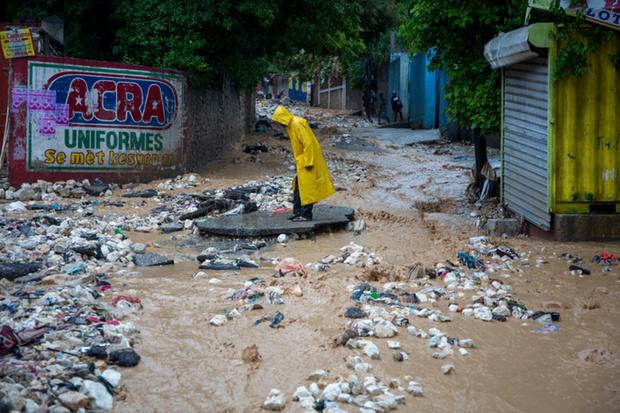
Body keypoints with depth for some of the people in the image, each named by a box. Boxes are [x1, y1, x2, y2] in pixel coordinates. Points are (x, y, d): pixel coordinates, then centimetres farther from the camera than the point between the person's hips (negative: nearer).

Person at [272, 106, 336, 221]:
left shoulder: (298, 124, -20)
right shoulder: (291, 125, 11)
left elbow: (308, 143, -24)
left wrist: (308, 162, -24)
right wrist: (298, 161, 18)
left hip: (306, 161, -10)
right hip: (301, 161, 10)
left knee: (306, 188, -6)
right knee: (298, 187, 14)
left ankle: (306, 214, -2)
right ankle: (298, 212, 19)